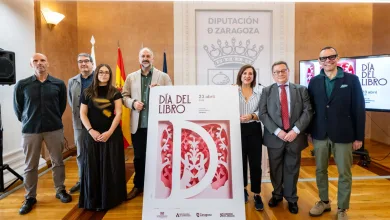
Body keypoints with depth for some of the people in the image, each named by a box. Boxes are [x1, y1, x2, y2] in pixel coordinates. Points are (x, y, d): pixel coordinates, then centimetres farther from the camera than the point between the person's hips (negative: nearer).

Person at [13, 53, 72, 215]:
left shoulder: (59, 84, -1)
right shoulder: (22, 85, -2)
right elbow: (17, 107, 7)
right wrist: (27, 121, 11)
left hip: (54, 128, 0)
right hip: (30, 130, 0)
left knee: (57, 162, 9)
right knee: (30, 165, 8)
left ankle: (60, 191, 26)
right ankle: (30, 197, 23)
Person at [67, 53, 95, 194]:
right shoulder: (72, 81, 10)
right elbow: (70, 100, 17)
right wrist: (77, 112, 7)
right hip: (79, 123, 5)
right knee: (80, 153, 13)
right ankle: (82, 180, 27)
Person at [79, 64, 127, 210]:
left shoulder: (115, 93, 2)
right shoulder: (87, 93, 6)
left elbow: (118, 113, -5)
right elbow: (82, 114, 3)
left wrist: (109, 132, -14)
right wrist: (91, 131, -10)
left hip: (112, 134, -1)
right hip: (92, 135, 1)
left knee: (110, 167, 2)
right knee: (92, 167, 4)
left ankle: (109, 199, 14)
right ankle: (93, 200, 16)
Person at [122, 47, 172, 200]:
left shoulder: (163, 76, 3)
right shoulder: (131, 77, 10)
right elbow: (124, 96, 8)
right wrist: (133, 103, -12)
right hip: (138, 125, 2)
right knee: (138, 157, 12)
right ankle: (138, 186, 29)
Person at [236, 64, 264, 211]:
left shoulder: (259, 92, 5)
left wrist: (252, 116, -17)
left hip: (254, 130, 1)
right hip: (238, 130, -1)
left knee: (255, 163, 3)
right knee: (240, 162, 12)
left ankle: (257, 195, 16)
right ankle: (243, 190, 31)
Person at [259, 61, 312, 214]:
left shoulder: (301, 90, 5)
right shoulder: (267, 91, 4)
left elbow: (308, 111, -3)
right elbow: (263, 114, -4)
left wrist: (295, 130, -14)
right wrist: (277, 131, -14)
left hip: (295, 136, 0)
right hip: (275, 137, 0)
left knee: (292, 169, 11)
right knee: (275, 169, 13)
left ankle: (291, 199, 29)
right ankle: (277, 194, 34)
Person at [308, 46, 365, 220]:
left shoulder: (351, 79, -3)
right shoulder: (314, 82, 4)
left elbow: (359, 109, -4)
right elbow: (310, 108, 5)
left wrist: (359, 136, -5)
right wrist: (309, 132, 2)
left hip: (343, 135, -2)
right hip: (320, 135, 2)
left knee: (344, 174, 8)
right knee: (320, 171, 13)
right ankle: (324, 202, 32)